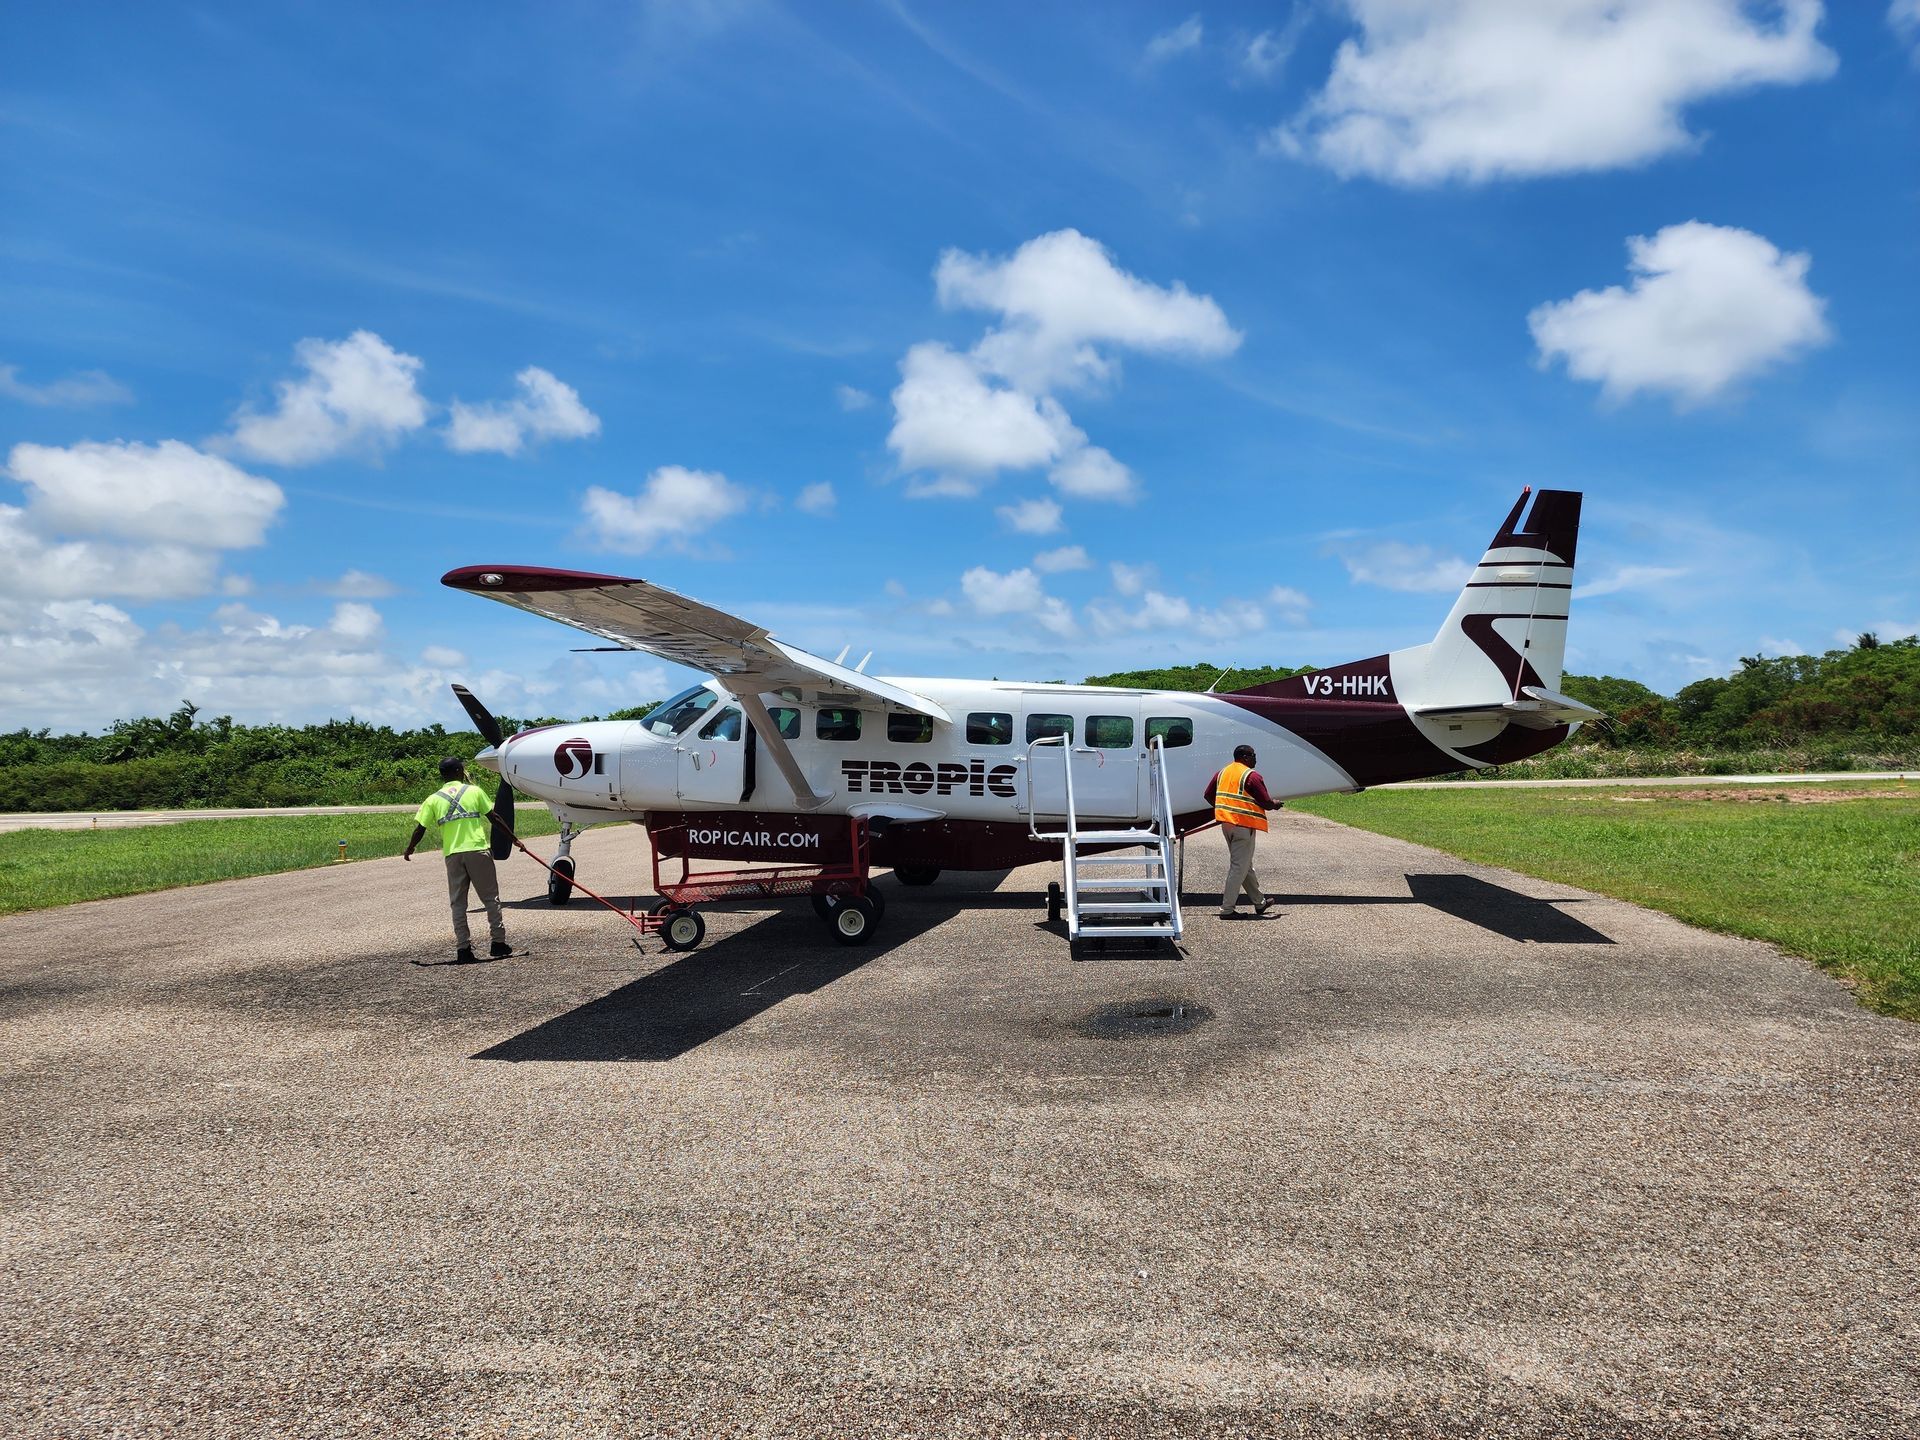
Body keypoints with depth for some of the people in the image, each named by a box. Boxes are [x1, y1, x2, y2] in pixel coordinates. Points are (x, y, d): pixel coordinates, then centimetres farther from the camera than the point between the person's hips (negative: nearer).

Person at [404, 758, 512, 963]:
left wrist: (409, 849, 25)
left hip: (452, 854, 2)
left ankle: (463, 949, 4)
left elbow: (420, 828, 7)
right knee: (491, 898, 8)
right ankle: (498, 943, 9)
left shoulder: (433, 799, 9)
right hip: (478, 850, -2)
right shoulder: (474, 791, 4)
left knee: (457, 903, 7)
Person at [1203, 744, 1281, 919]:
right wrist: (1275, 805, 9)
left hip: (1226, 824, 8)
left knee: (1246, 865, 18)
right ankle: (1227, 908, -3)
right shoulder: (1251, 775, -12)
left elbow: (1208, 795, 15)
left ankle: (1259, 903, 31)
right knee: (1239, 867, -3)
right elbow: (1266, 803, -12)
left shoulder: (1223, 772, 11)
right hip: (1244, 825, -8)